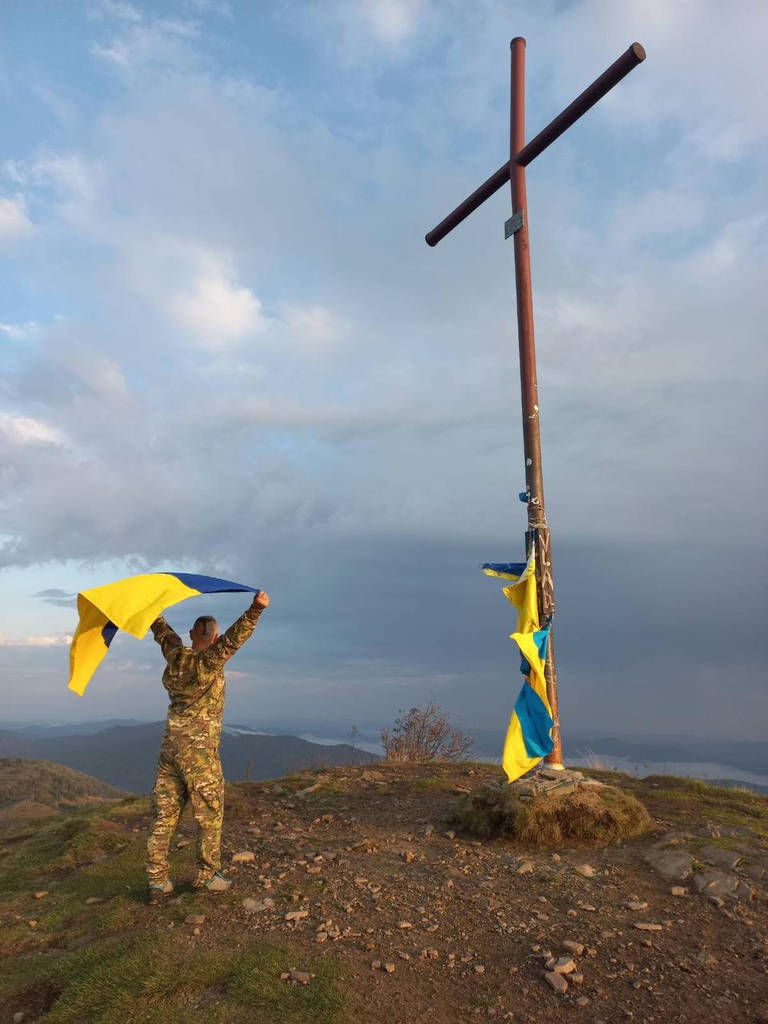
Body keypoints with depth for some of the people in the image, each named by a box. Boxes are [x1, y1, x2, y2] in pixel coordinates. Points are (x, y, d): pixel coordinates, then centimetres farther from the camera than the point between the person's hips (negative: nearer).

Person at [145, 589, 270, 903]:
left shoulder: (175, 654, 2)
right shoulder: (209, 661, -16)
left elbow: (160, 628, 18)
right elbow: (232, 640, -35)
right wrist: (256, 609, -47)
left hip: (170, 745, 7)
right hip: (199, 750, -6)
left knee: (165, 814, 11)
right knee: (209, 814, 8)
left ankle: (157, 882, 17)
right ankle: (207, 875, 16)